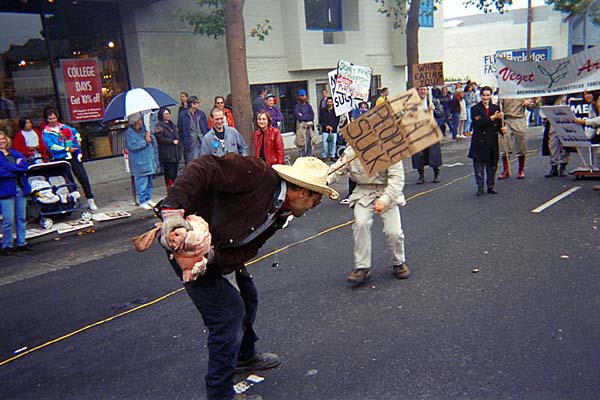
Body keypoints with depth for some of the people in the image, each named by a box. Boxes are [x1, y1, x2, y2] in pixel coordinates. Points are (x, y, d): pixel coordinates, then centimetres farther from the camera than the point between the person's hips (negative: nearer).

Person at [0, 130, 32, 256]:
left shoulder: (16, 153, 14)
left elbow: (24, 167, -1)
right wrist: (16, 167, -8)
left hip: (21, 188, 5)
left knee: (22, 218, 10)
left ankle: (21, 243, 20)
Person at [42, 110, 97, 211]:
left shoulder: (64, 126, 13)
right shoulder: (46, 132, -1)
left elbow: (76, 132, 30)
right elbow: (51, 146, -13)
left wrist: (78, 140, 11)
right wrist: (67, 149, -17)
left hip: (74, 155, 3)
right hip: (60, 159, -3)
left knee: (83, 177, -2)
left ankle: (90, 200, 4)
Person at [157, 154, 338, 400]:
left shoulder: (279, 215, 2)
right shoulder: (261, 175, -25)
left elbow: (247, 251, -6)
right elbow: (204, 167, -32)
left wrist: (213, 255, -25)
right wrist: (173, 208, -42)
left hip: (219, 253, 10)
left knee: (246, 297, 23)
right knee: (230, 312, -8)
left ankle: (245, 356, 48)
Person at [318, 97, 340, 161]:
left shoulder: (335, 111, 7)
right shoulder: (322, 110, 9)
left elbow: (337, 121, 5)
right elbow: (320, 120, 6)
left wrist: (332, 127, -8)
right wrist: (326, 126, -9)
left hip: (334, 130, 0)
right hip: (325, 130, 0)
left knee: (333, 144, 1)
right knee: (325, 144, -5)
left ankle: (332, 156, 11)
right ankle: (324, 156, 3)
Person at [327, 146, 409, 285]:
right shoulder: (351, 151, -9)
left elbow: (397, 178, -21)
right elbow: (337, 169, -5)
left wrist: (384, 200, -33)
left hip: (387, 192, -1)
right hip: (364, 192, 2)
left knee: (394, 232, -9)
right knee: (361, 224, -23)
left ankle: (399, 263, 22)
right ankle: (362, 267, -7)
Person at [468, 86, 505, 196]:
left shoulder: (495, 108, 9)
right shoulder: (475, 109, -3)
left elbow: (499, 124, 10)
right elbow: (479, 123, -17)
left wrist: (502, 129, -11)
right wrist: (492, 117, -24)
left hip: (493, 142, 4)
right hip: (480, 142, -3)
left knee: (492, 165, 9)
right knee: (479, 167, 1)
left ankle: (491, 186, 21)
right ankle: (480, 188, 11)